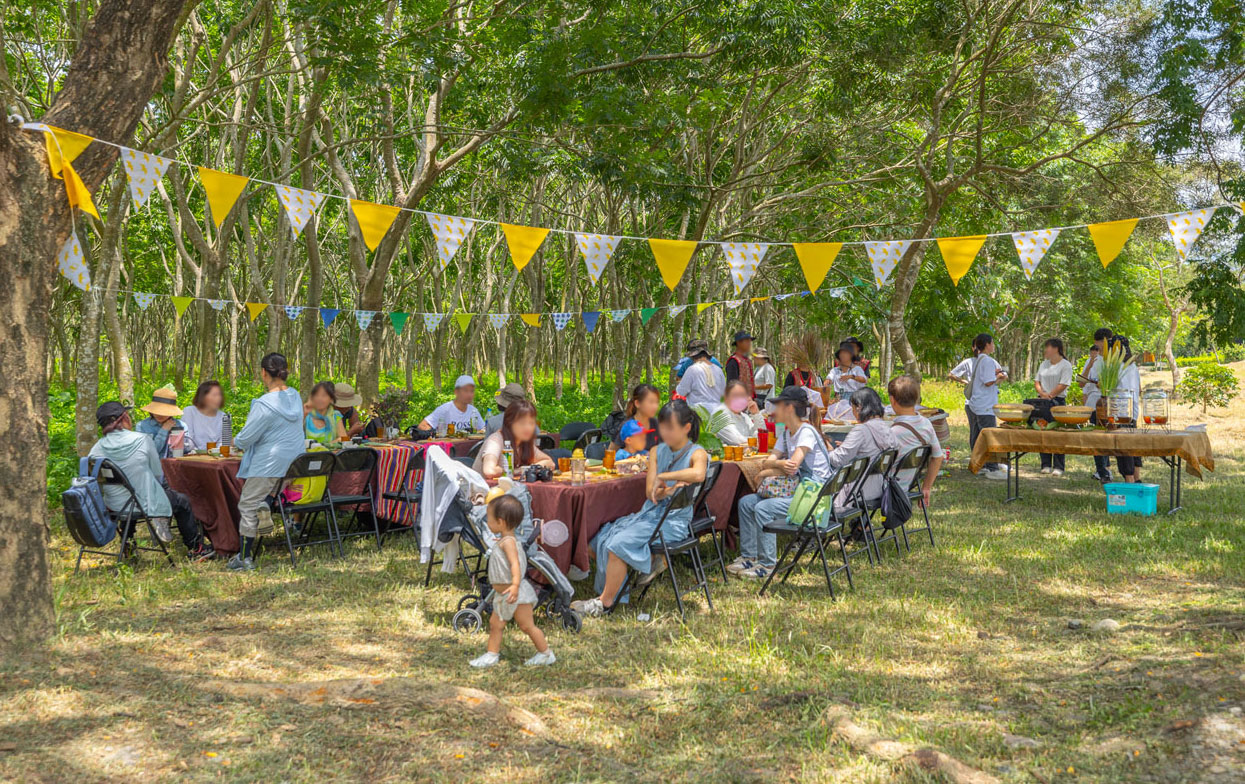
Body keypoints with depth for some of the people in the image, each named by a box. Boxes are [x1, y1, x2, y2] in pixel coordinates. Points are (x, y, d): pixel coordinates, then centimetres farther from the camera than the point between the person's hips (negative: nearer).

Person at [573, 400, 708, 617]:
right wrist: (668, 490, -21)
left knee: (619, 543, -22)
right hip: (649, 513, 7)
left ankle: (605, 601, -7)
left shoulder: (696, 453, -8)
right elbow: (650, 492, 2)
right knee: (605, 537, -7)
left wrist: (663, 477, -23)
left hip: (674, 520, -7)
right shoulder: (658, 451, 10)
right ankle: (652, 561, 8)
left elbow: (698, 474, -34)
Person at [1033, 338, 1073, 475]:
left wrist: (1049, 395, -14)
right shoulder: (1044, 364, 15)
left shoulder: (1065, 365, -5)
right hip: (1042, 402, 6)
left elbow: (1063, 385, -13)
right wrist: (1042, 393, -5)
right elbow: (1037, 381, 13)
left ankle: (1058, 467, 1)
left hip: (1057, 402, -6)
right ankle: (1046, 465, 13)